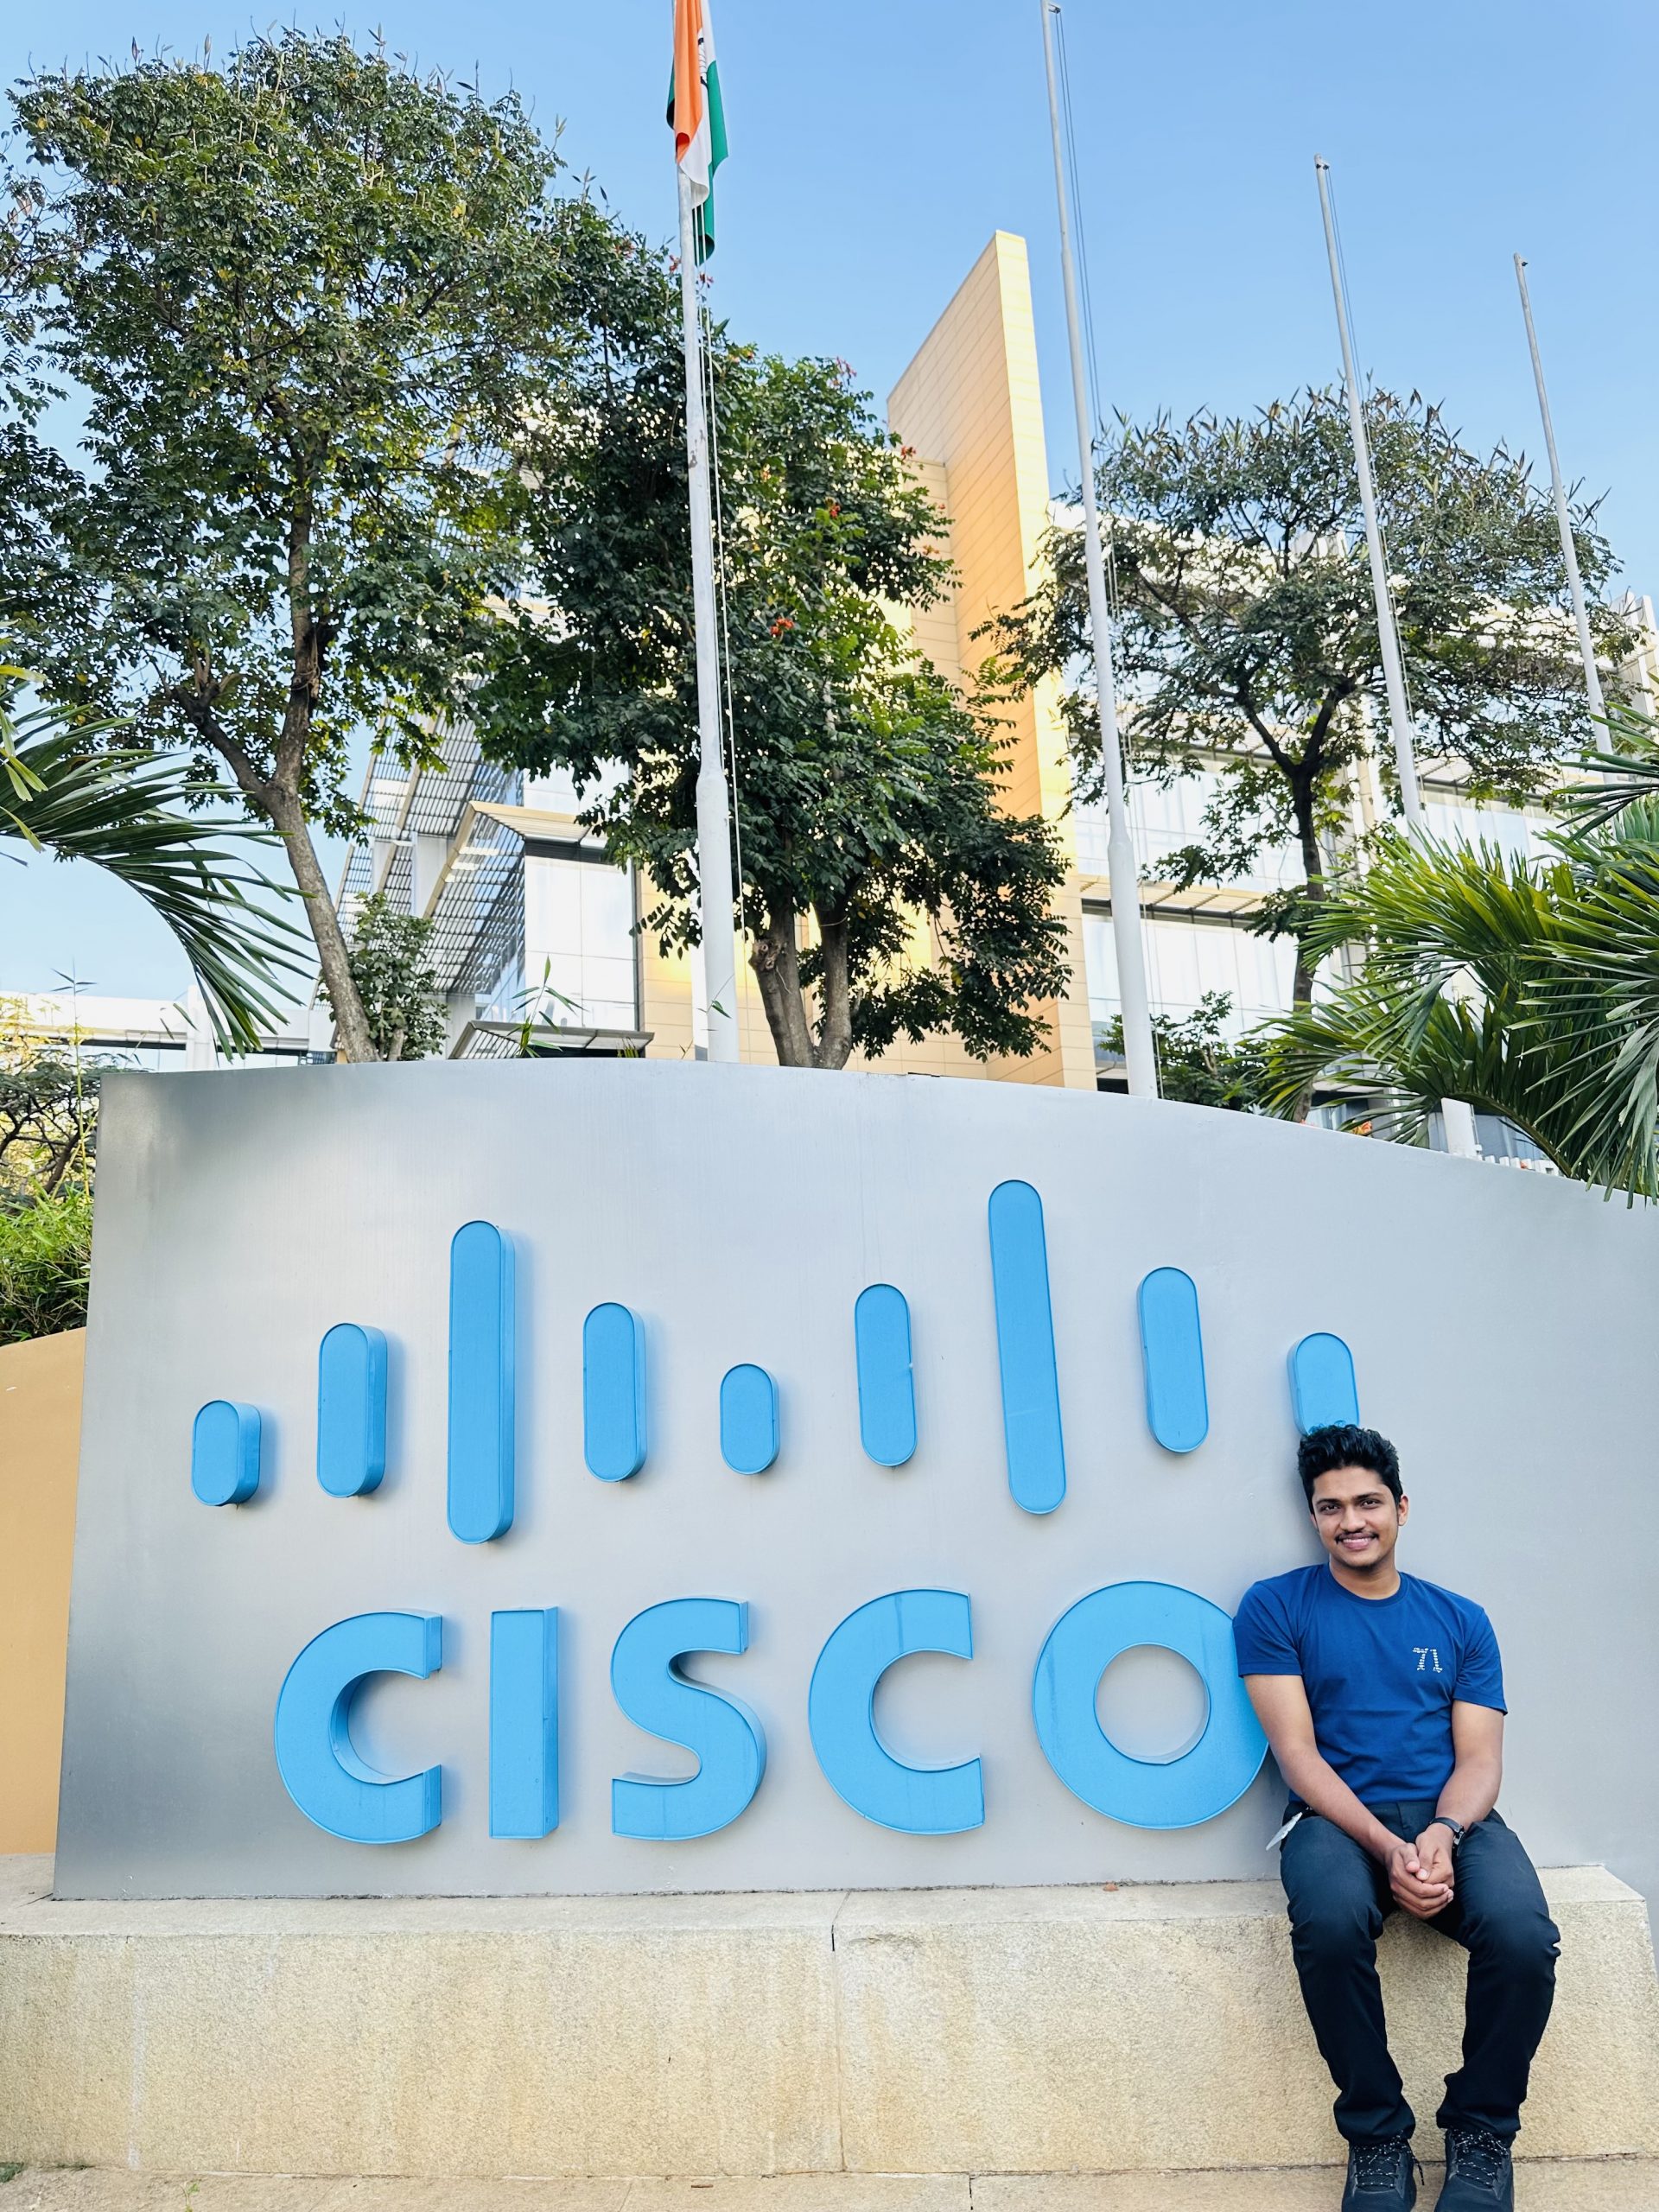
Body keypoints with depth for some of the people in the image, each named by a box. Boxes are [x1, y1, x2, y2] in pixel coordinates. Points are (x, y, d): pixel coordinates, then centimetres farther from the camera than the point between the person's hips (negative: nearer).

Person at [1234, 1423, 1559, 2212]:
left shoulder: (1461, 1623, 14)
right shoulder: (1276, 1607, 5)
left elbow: (1479, 1758, 6)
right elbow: (1297, 1752, -2)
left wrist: (1442, 1834, -17)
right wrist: (1386, 1847, -17)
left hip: (1453, 1819, 2)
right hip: (1338, 1818, -2)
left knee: (1522, 1933, -30)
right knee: (1332, 1920, -36)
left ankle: (1482, 2133, -3)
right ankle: (1377, 2134, -10)